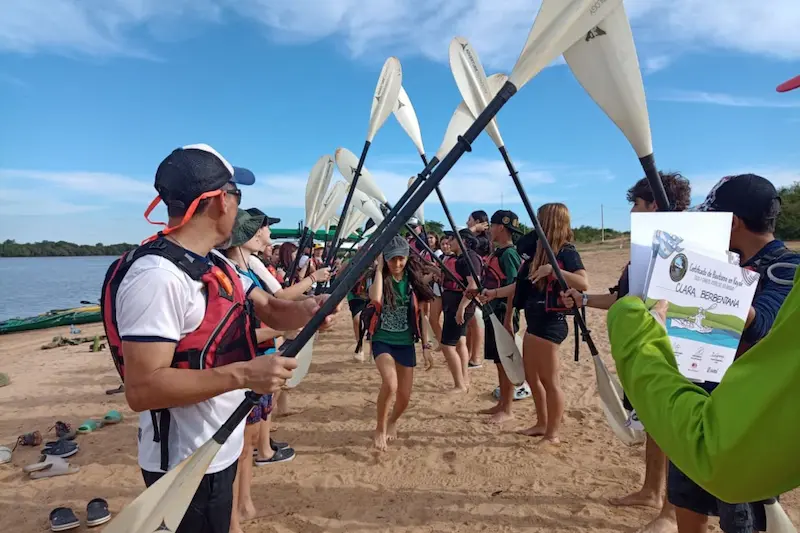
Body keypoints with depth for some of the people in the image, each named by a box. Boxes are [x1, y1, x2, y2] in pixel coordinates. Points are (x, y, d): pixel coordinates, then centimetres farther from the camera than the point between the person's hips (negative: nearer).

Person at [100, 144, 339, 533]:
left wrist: (307, 309, -16)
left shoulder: (216, 264, 4)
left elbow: (268, 309, 5)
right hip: (186, 465, -9)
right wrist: (242, 375, -34)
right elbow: (142, 388, -30)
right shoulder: (157, 275, -27)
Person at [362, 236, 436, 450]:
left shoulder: (413, 279, 0)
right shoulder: (380, 277, -7)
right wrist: (379, 268, -21)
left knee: (404, 396, 5)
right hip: (382, 341, -3)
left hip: (406, 343, 3)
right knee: (390, 383, -27)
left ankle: (392, 422, 40)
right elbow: (376, 298, -31)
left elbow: (420, 314, 6)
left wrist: (426, 345, 4)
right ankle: (380, 428, 0)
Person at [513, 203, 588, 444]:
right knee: (532, 377, 16)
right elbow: (523, 285, 16)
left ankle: (552, 434, 15)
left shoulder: (566, 251, -11)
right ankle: (542, 424, 31)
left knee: (549, 380, 1)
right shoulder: (541, 250, 13)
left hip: (550, 323, -9)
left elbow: (584, 283, -26)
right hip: (535, 321, 9)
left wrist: (552, 269, -31)